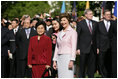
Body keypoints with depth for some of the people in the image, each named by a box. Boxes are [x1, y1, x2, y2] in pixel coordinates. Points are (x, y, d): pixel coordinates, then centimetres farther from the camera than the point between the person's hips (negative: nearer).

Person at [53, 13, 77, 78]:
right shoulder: (60, 33, 16)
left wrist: (72, 60, -17)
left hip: (68, 57, -6)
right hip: (59, 58, 6)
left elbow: (73, 47, -9)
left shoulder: (72, 32, -3)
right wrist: (55, 60, 11)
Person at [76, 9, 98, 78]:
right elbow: (77, 37, -3)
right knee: (82, 66, 2)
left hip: (93, 48, 3)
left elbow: (97, 36, 11)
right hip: (83, 48, -3)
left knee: (92, 66, 5)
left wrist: (97, 47, 4)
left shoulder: (95, 24, 11)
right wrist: (78, 48, -9)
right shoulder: (80, 24, -1)